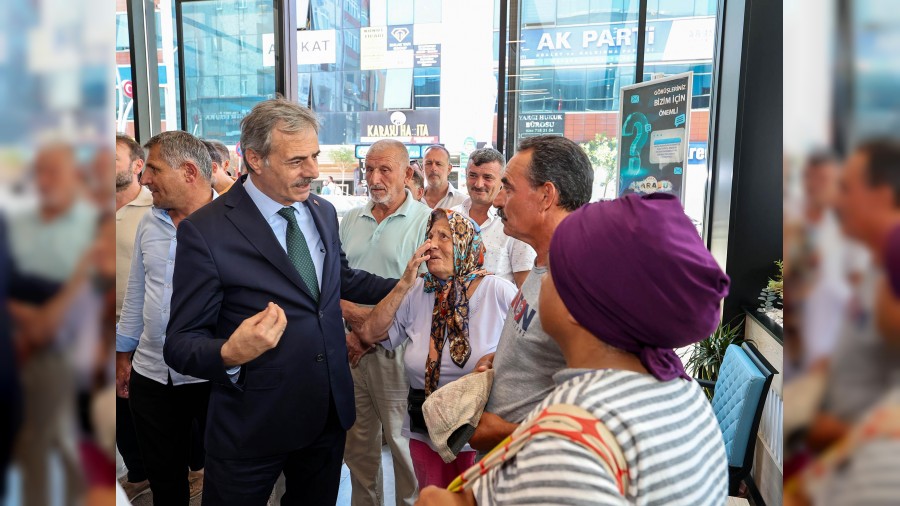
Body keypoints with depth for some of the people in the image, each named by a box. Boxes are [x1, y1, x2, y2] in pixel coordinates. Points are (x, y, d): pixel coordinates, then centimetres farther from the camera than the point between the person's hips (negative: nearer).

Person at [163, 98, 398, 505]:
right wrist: (230, 354, -35)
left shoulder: (324, 212, 3)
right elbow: (180, 345, -15)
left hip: (329, 413, 6)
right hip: (253, 426, -5)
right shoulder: (205, 231, -17)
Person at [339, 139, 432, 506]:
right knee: (356, 441, 16)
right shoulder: (350, 220, 11)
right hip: (350, 348, 5)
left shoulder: (425, 221, -8)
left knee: (404, 444, 5)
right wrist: (346, 310, -7)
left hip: (395, 350, -5)